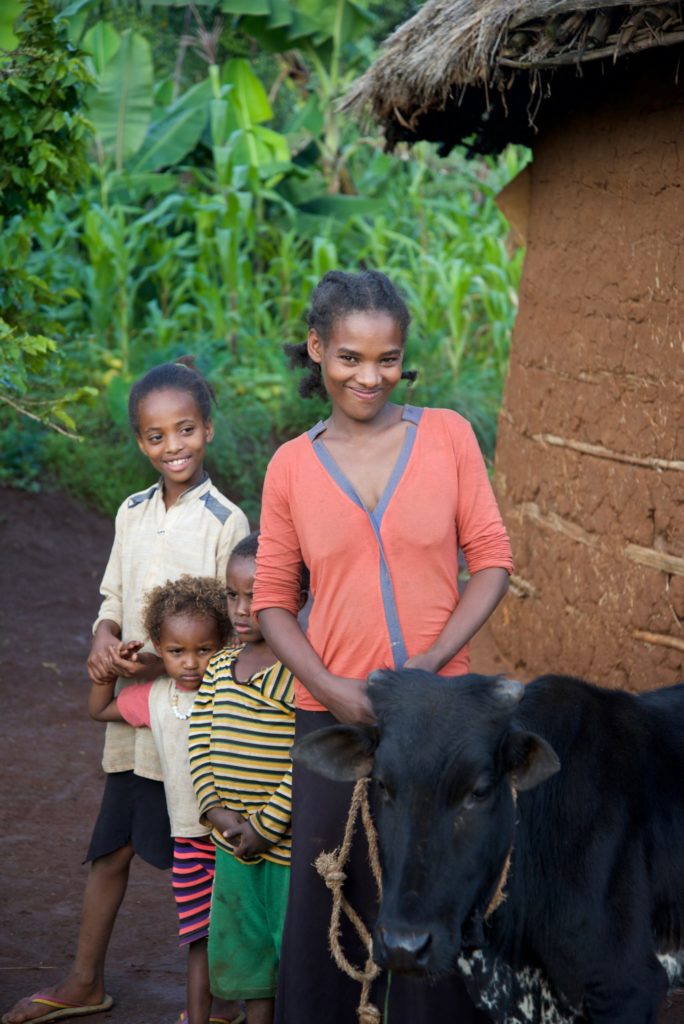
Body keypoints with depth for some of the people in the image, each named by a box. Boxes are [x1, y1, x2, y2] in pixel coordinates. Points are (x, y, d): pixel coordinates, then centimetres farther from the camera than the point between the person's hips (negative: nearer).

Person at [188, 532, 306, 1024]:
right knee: (247, 956, 18)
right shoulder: (219, 668, 8)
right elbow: (201, 747, 6)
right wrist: (222, 817, -7)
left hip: (291, 846, -7)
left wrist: (266, 827, -16)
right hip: (234, 848, 7)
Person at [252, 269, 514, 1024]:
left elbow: (491, 561, 1)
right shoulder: (292, 466, 2)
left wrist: (429, 663, -11)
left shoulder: (447, 436, 1)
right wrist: (332, 689, -11)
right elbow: (272, 600, 4)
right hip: (333, 714, 0)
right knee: (328, 898, 7)